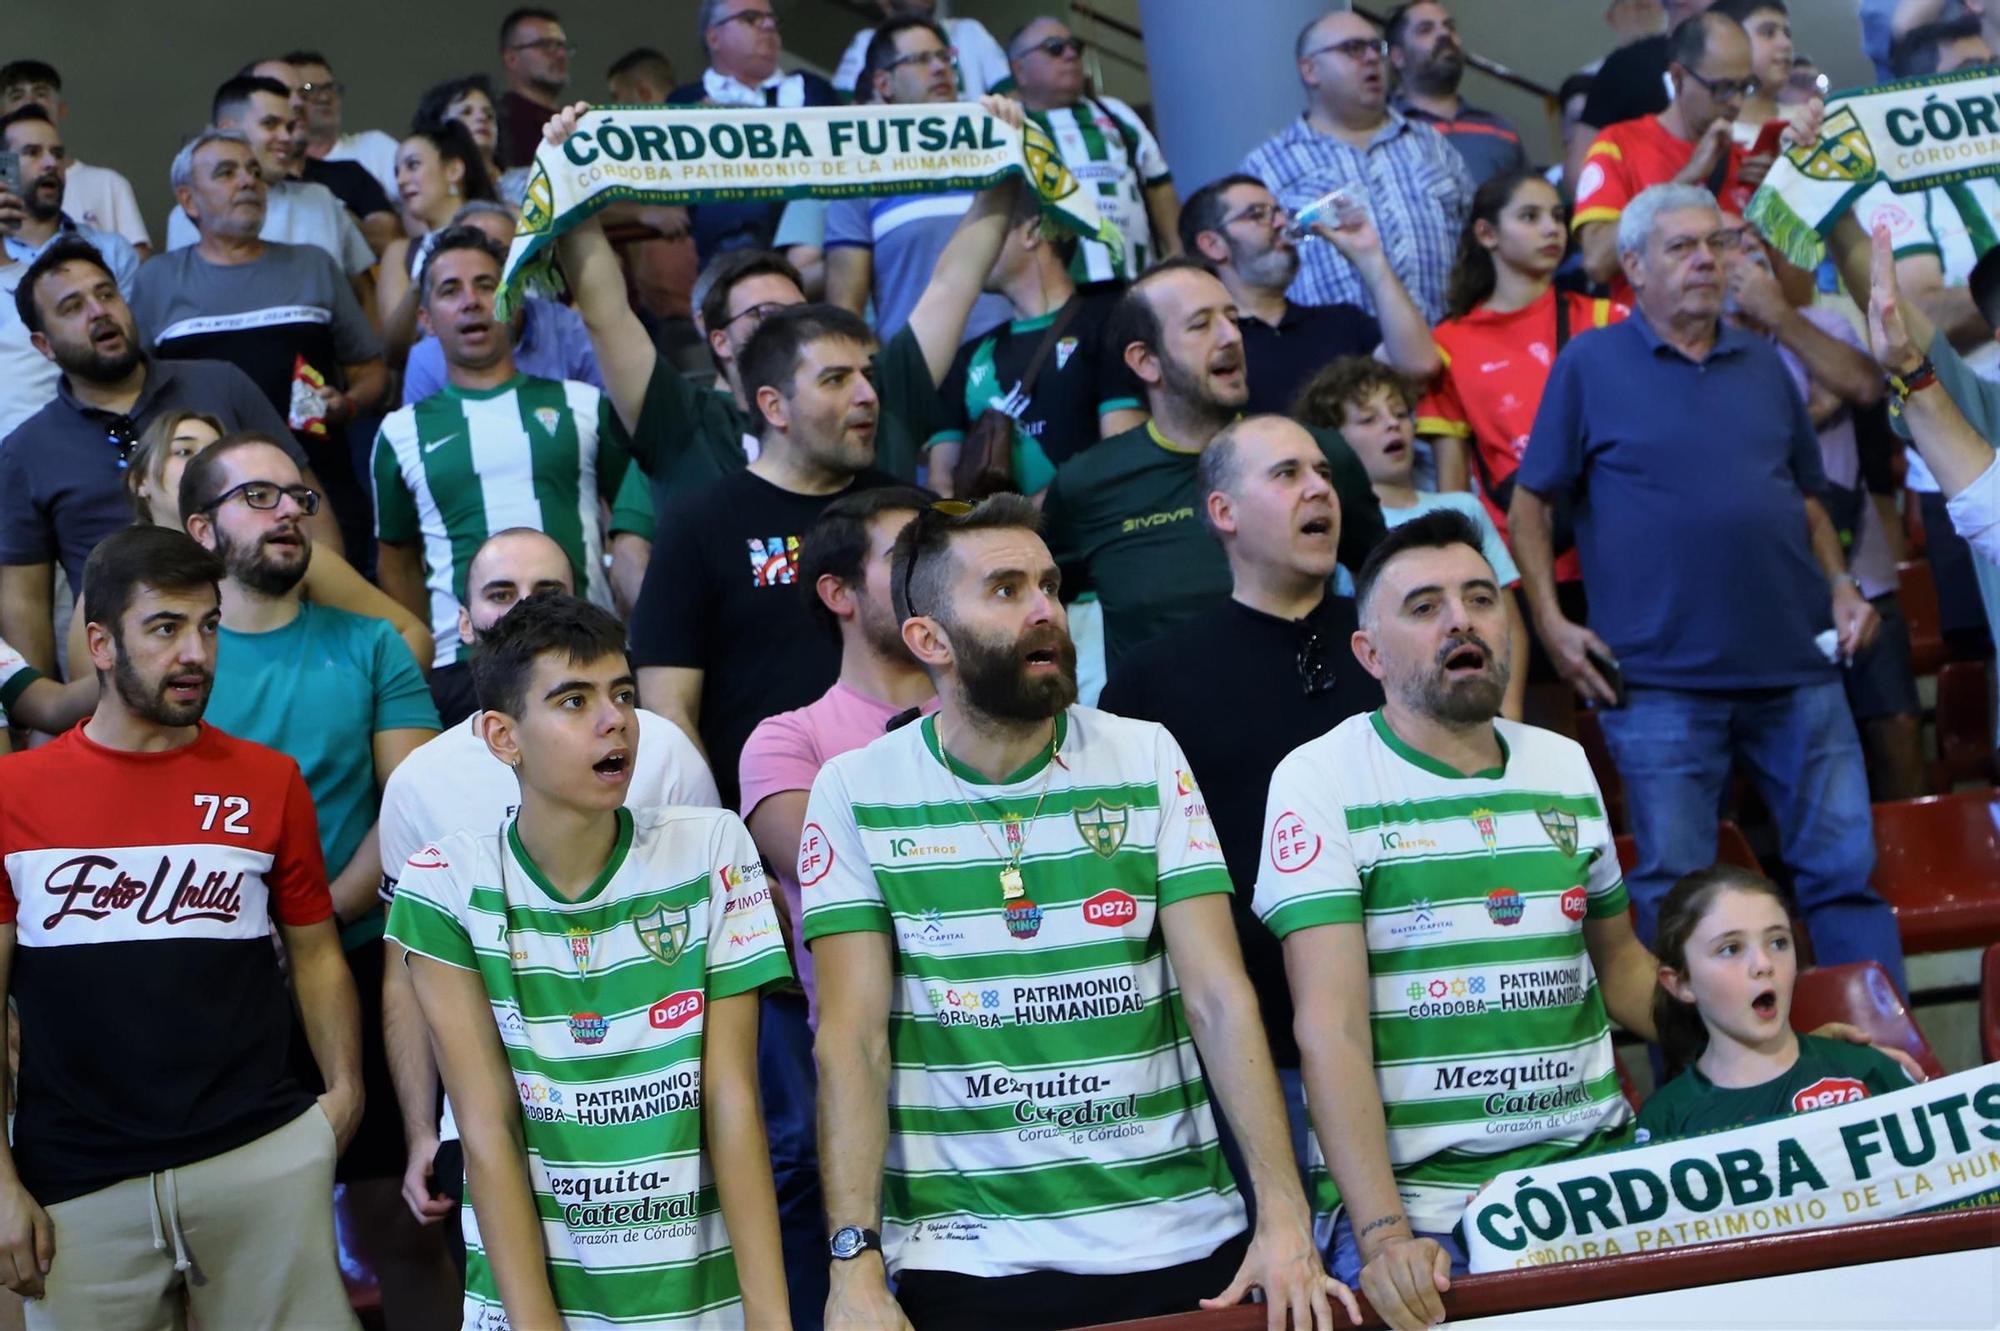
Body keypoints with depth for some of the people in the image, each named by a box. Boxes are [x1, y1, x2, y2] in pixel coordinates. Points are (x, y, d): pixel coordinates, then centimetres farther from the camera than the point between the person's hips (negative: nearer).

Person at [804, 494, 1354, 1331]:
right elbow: (852, 1038, -6)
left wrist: (1284, 1215, -14)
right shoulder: (856, 791, -2)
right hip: (964, 1261, -1)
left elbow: (1219, 998, -4)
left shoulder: (1148, 759, 2)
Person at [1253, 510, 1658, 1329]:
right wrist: (1384, 1234, -22)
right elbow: (1331, 1030, -12)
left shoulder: (1565, 767, 13)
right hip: (1414, 1195, -4)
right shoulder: (1321, 780, -4)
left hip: (1592, 1163, 5)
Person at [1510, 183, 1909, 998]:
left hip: (1797, 665, 4)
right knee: (1675, 888, 2)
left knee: (1846, 867, 5)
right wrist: (1550, 622, -7)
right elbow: (1530, 502, 3)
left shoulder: (1763, 365, 16)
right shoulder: (1590, 365, 2)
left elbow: (1807, 497, 22)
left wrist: (1842, 586, 6)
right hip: (1661, 678, -4)